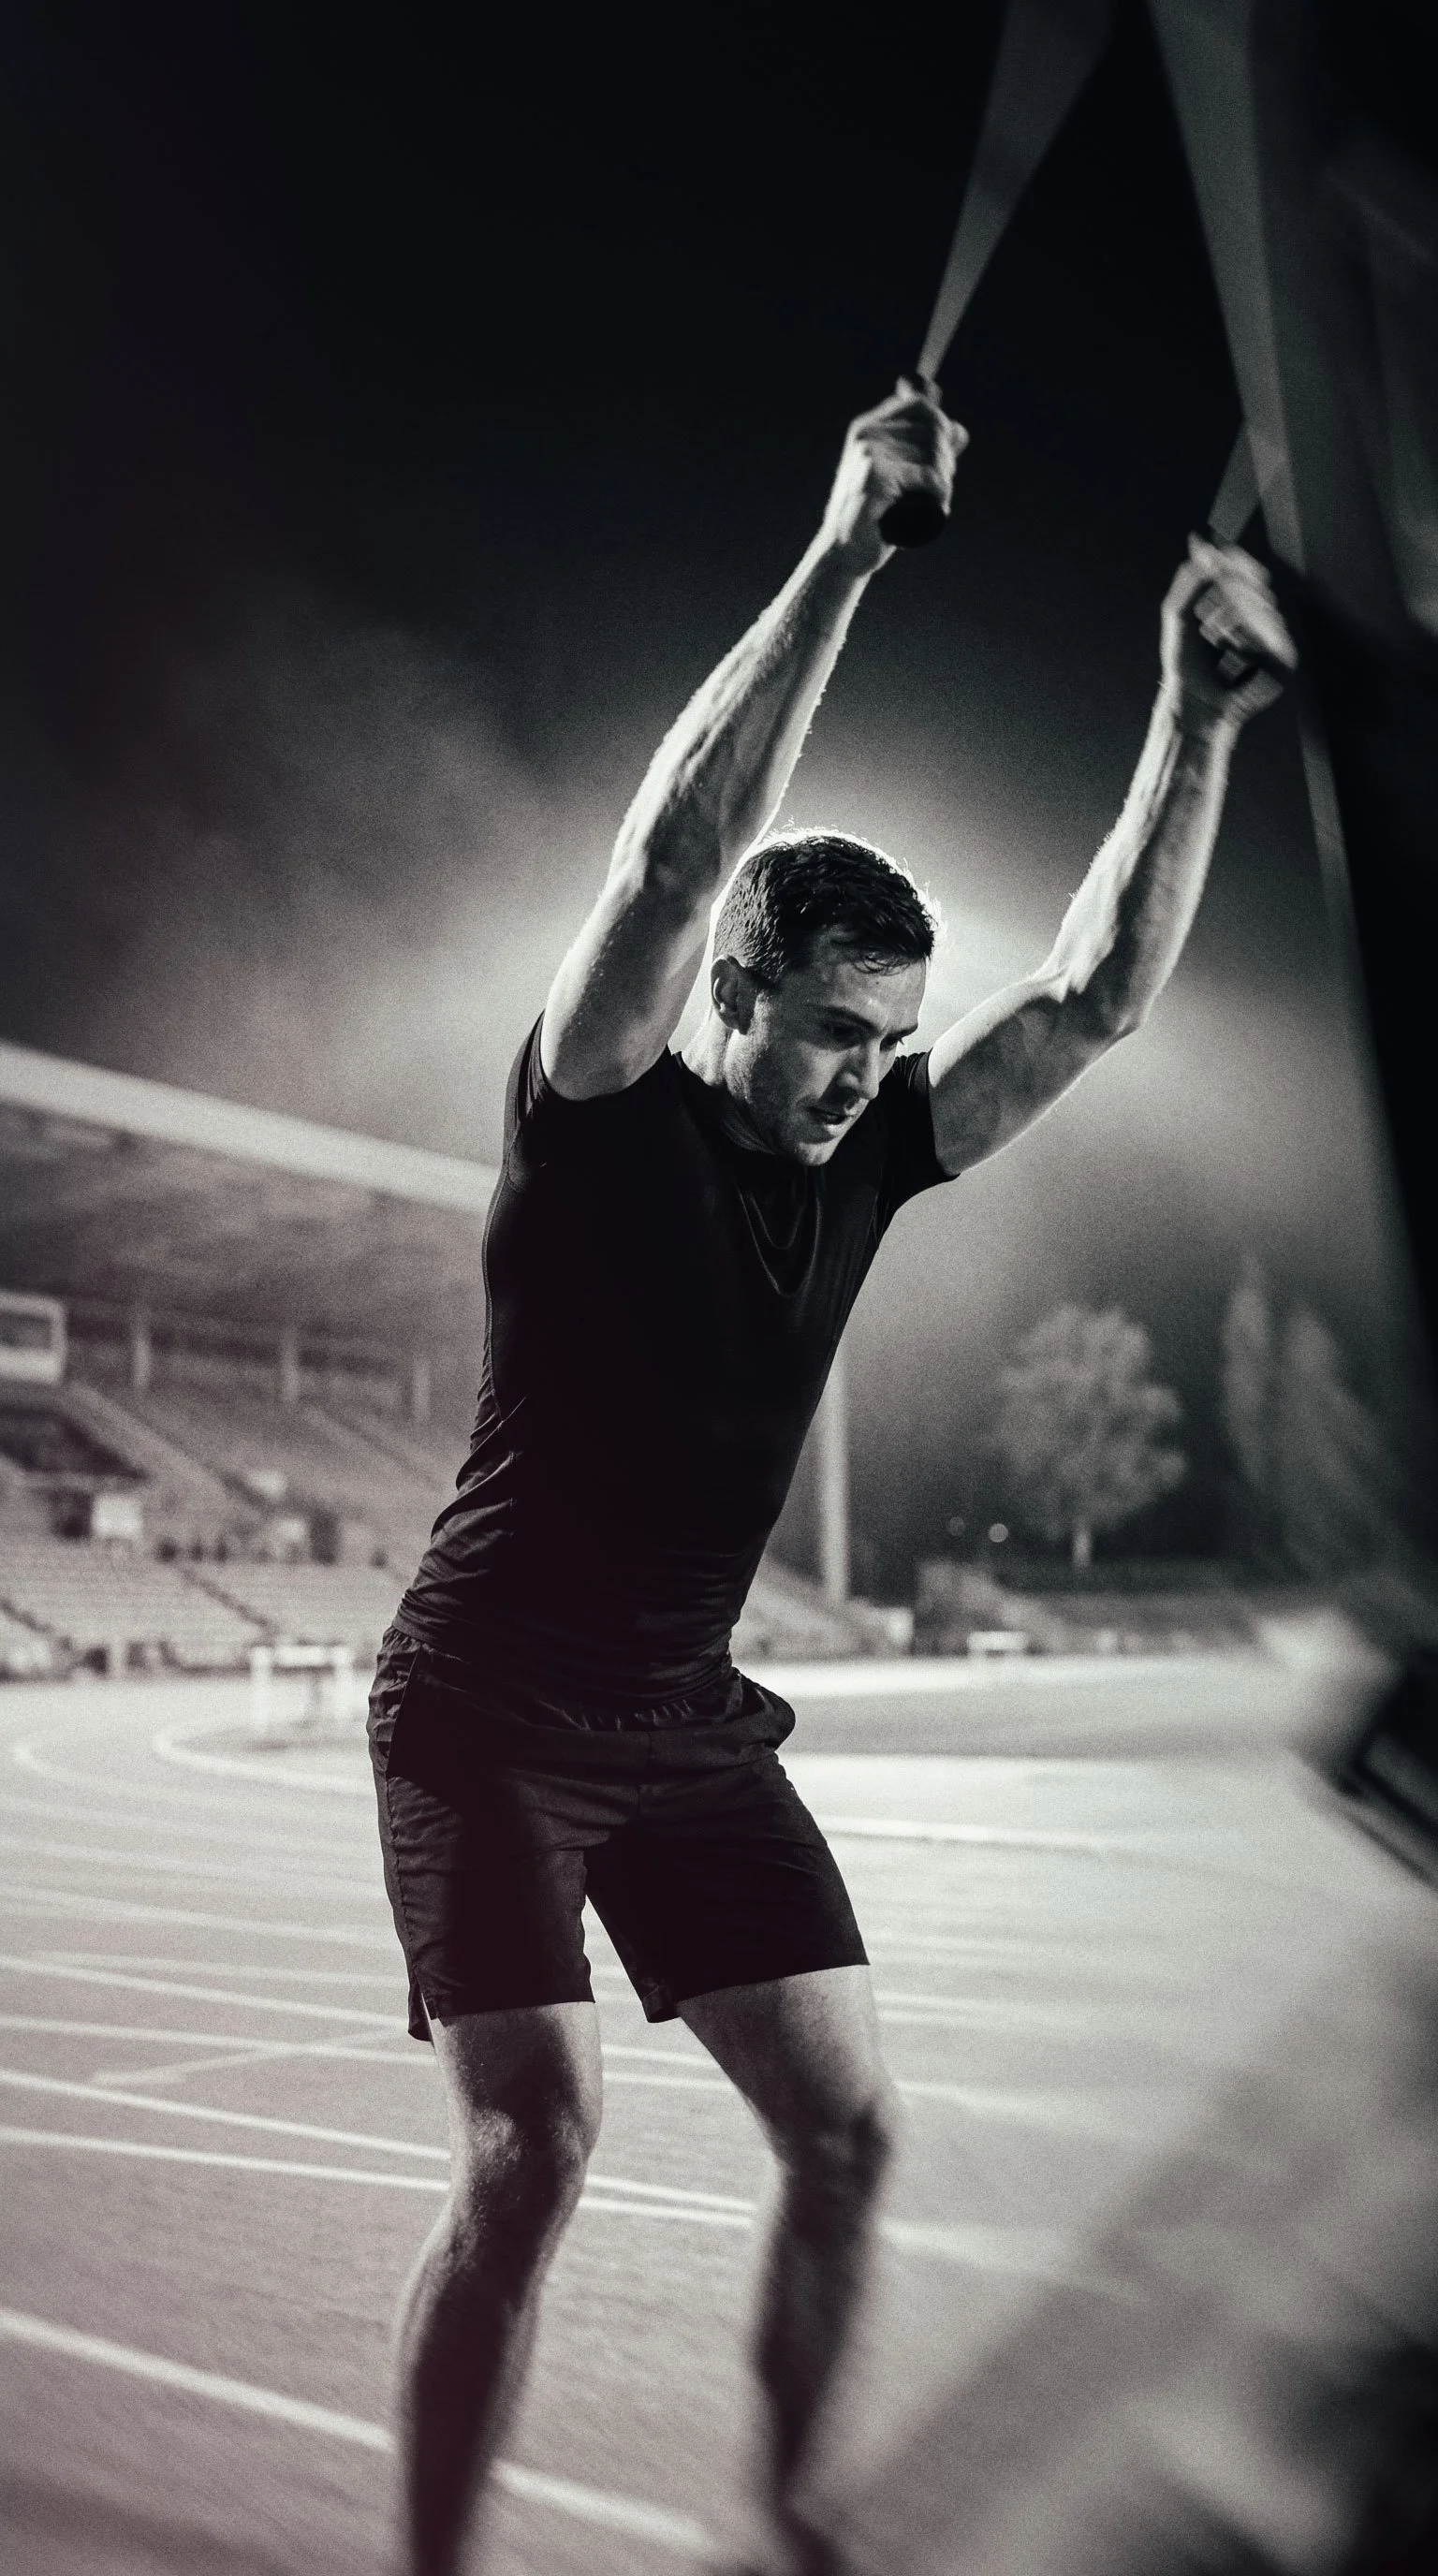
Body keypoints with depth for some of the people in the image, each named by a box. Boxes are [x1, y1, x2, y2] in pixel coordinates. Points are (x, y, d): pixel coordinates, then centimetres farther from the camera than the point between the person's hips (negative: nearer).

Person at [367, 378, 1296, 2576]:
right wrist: (843, 556, -30)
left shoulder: (861, 1161, 3)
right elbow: (676, 860, -29)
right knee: (535, 2147, -15)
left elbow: (1097, 999, -1)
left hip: (690, 1729, 6)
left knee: (847, 2133, 2)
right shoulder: (601, 1124, -13)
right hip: (492, 1715, -6)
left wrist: (1198, 722, -10)